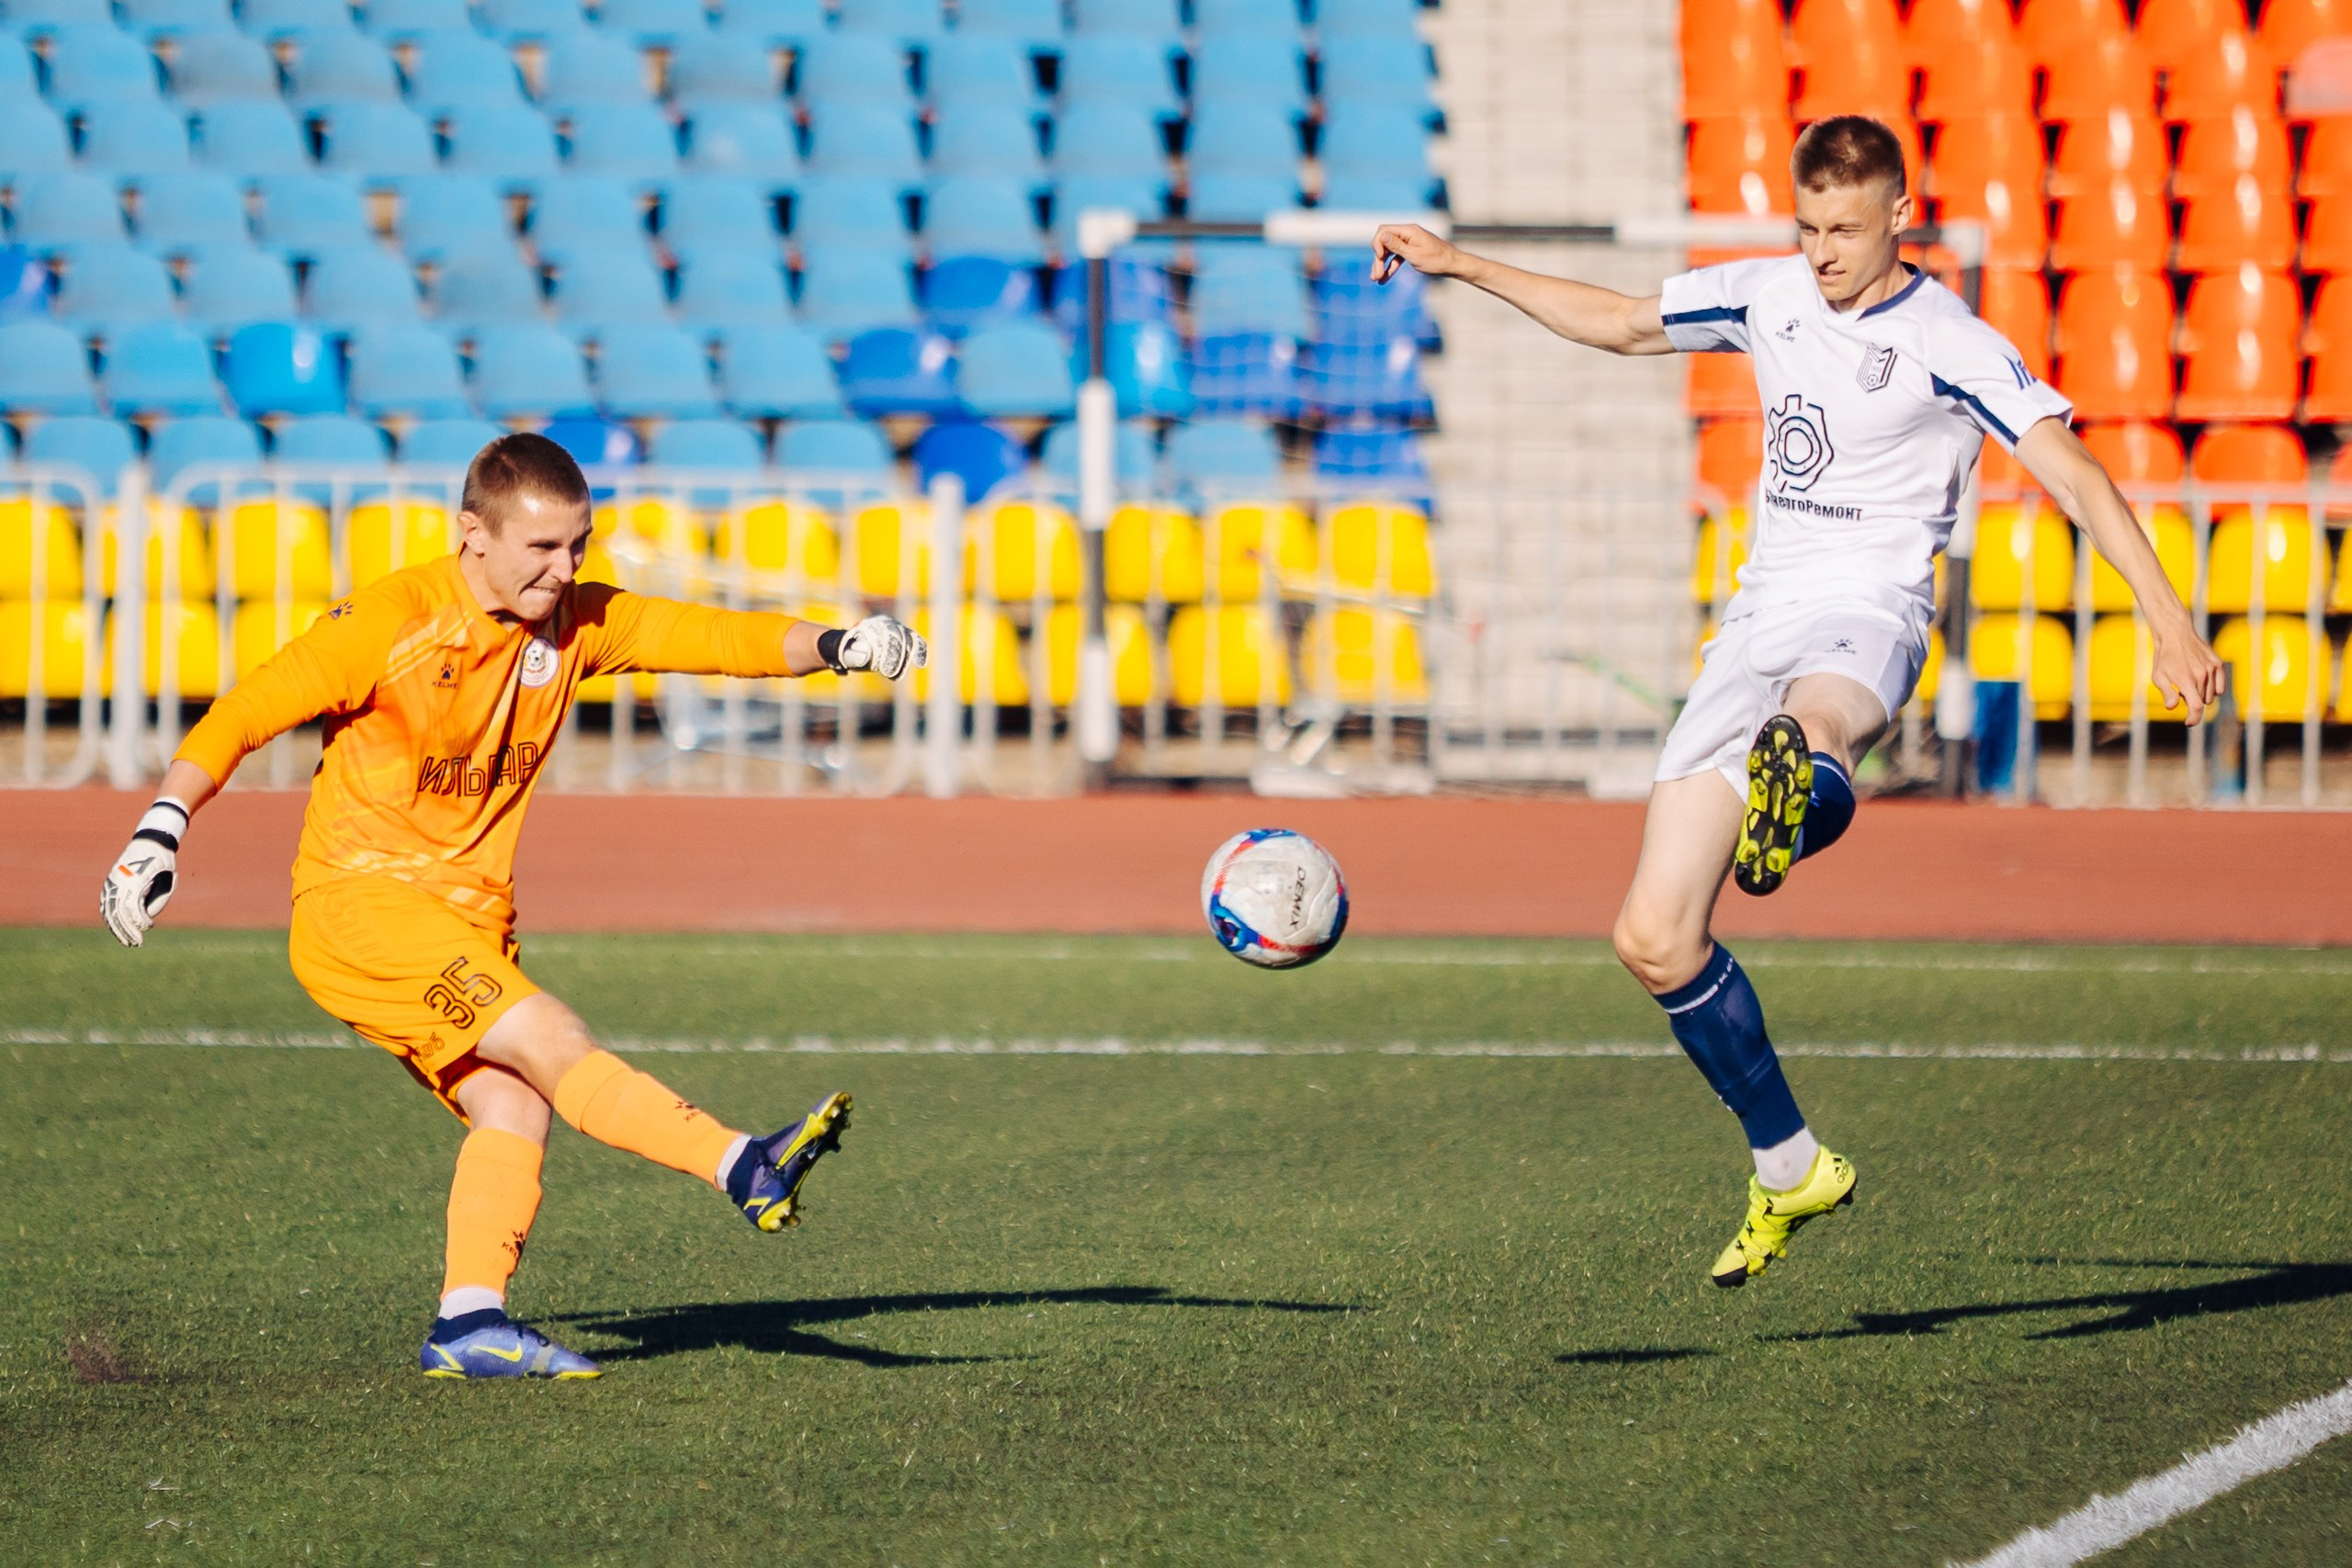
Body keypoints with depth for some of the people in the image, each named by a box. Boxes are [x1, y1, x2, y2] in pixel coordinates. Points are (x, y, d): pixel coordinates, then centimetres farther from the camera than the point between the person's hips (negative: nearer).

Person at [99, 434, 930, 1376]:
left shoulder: (575, 623, 3)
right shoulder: (391, 623, -14)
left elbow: (703, 636, -2)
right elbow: (245, 713, -10)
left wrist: (832, 646, -18)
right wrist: (161, 829, -18)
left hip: (467, 923, 8)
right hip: (359, 906, -8)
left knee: (513, 1106, -9)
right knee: (548, 1042, -20)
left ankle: (469, 1325, -8)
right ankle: (748, 1171, -32)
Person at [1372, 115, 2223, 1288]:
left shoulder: (1950, 344, -6)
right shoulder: (1769, 298, 13)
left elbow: (2070, 470, -15)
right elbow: (1618, 323, 29)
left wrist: (2168, 619, -27)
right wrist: (1460, 266, 29)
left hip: (1868, 616, -5)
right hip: (1761, 619, 5)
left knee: (1812, 722, -46)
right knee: (1654, 938, -1)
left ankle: (1805, 796, -82)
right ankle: (1789, 1167, 14)